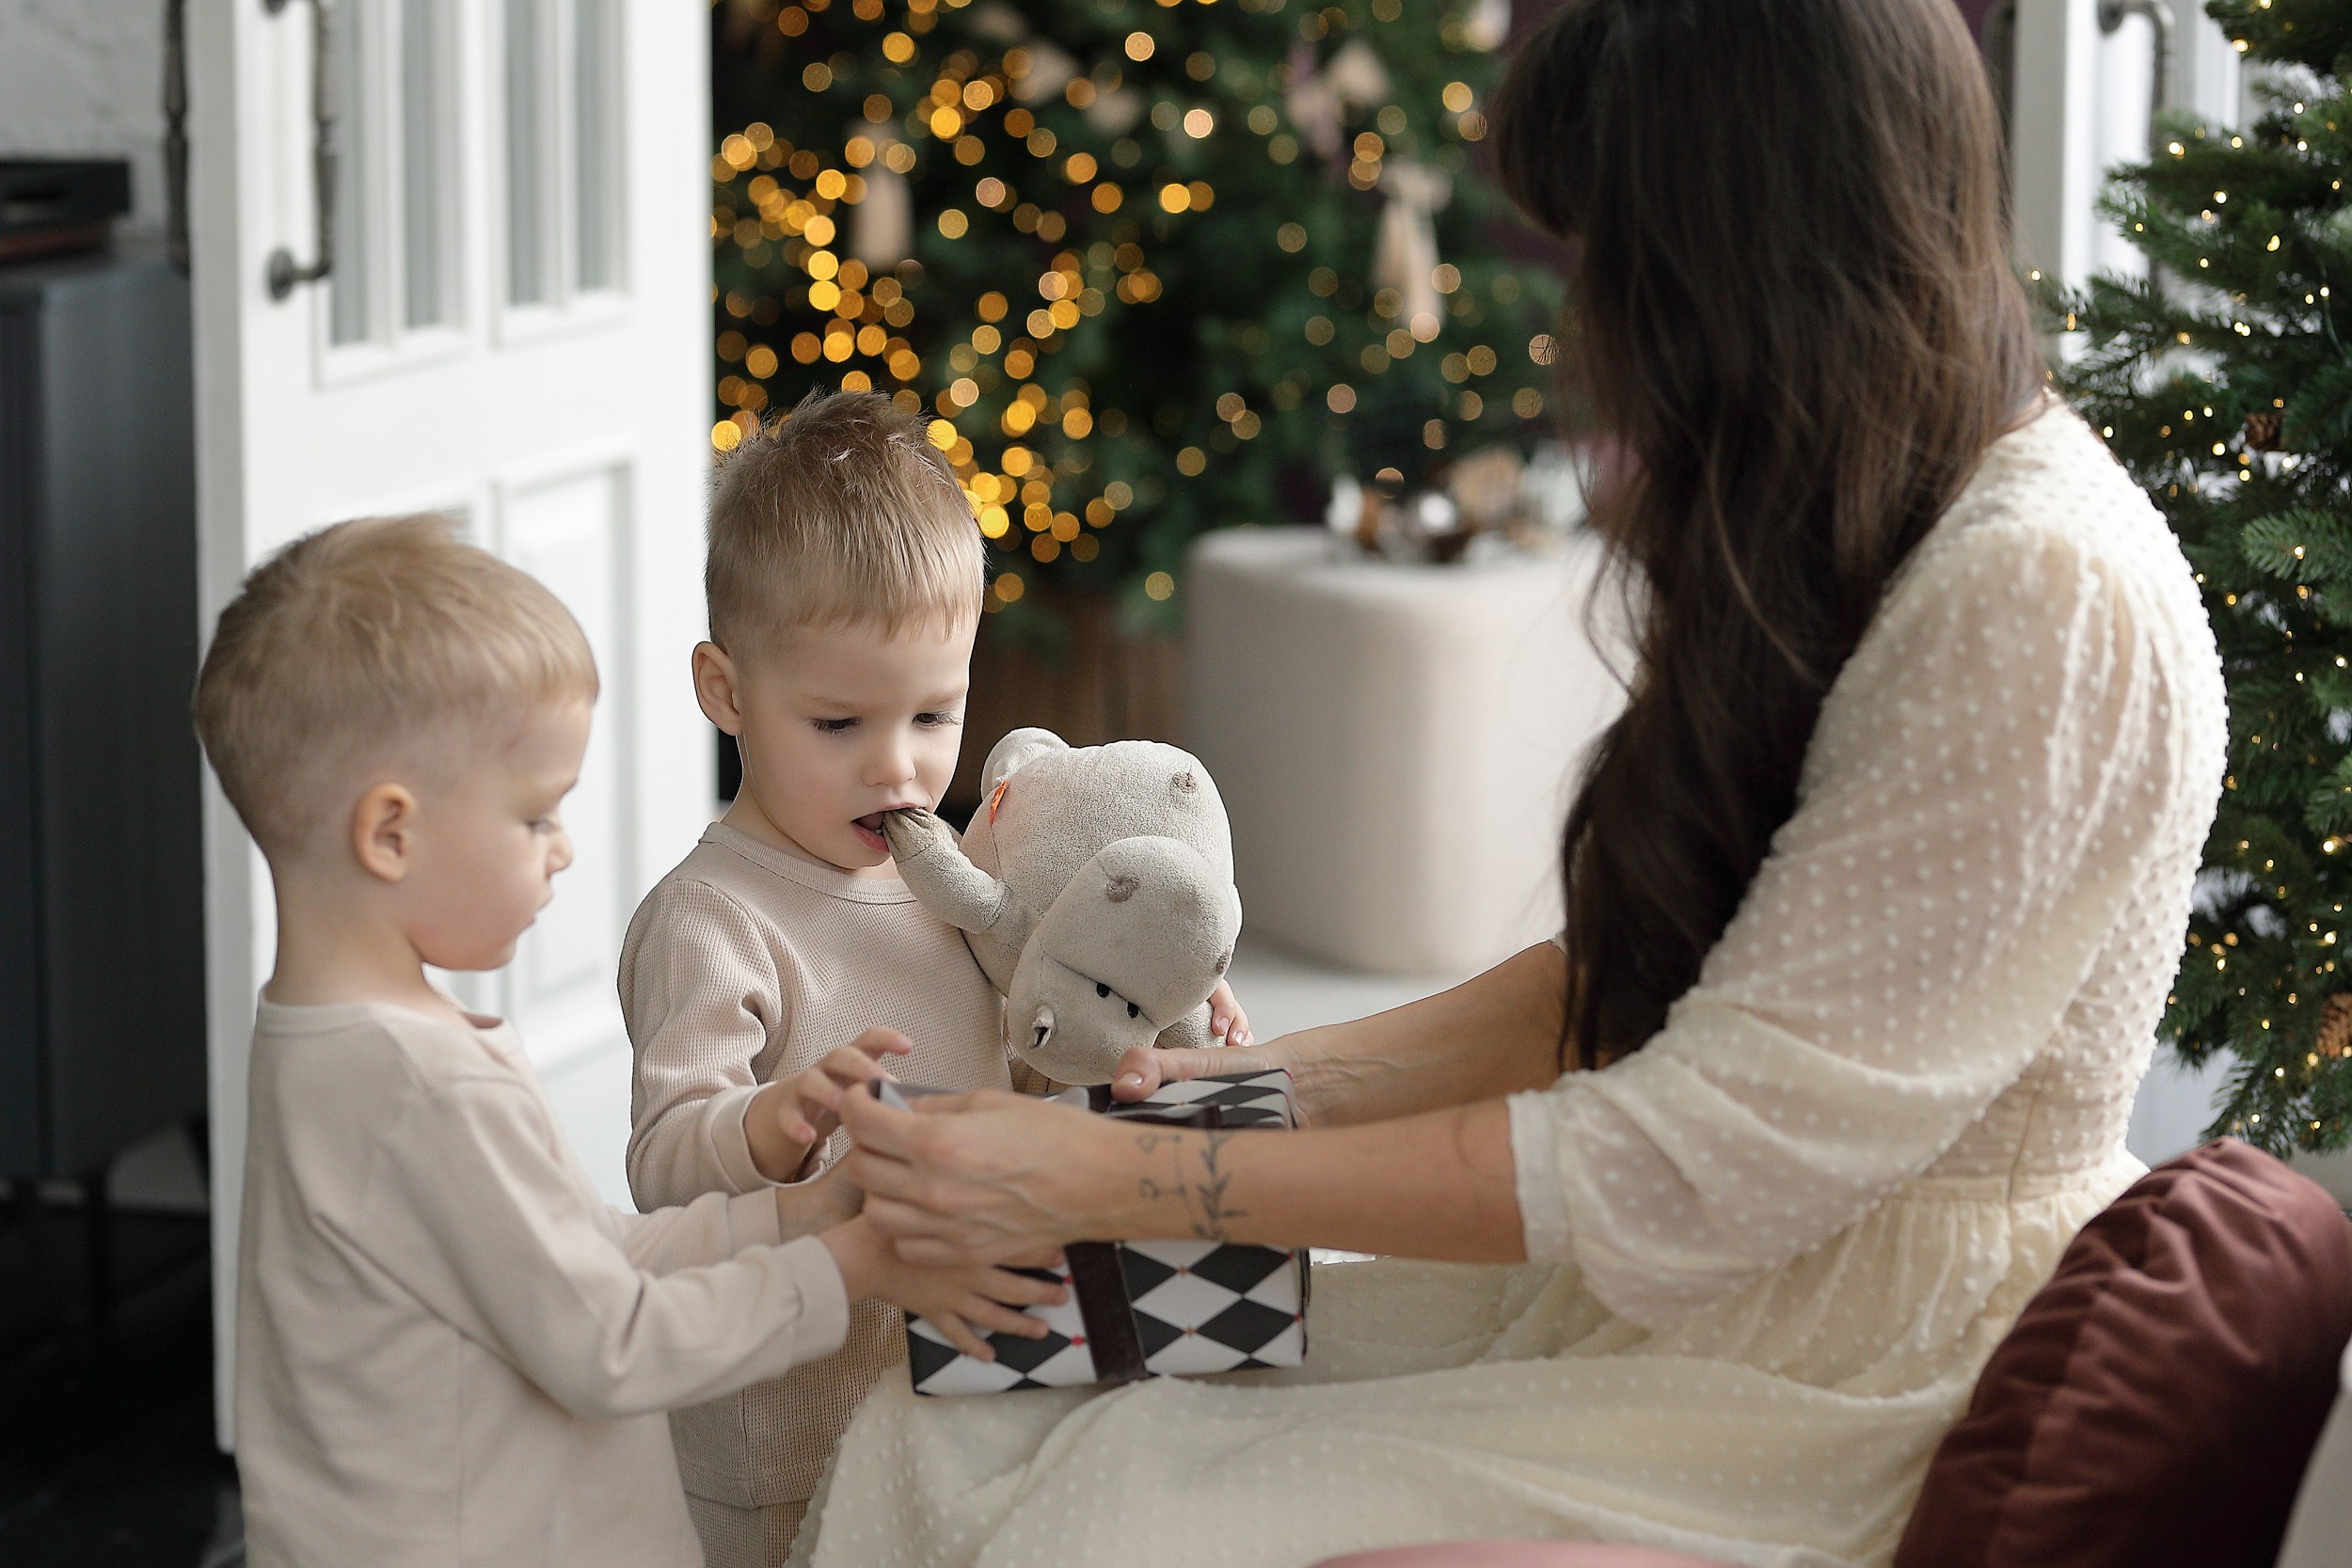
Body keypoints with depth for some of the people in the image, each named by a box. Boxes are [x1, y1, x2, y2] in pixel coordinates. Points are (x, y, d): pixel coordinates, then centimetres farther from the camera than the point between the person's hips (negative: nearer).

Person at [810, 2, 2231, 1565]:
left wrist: (1127, 1182, -20)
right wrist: (1276, 1082, 3)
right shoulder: (1853, 540, 12)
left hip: (1851, 1414, -9)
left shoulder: (2044, 601, -21)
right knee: (961, 1419, -4)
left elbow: (1700, 1157, -23)